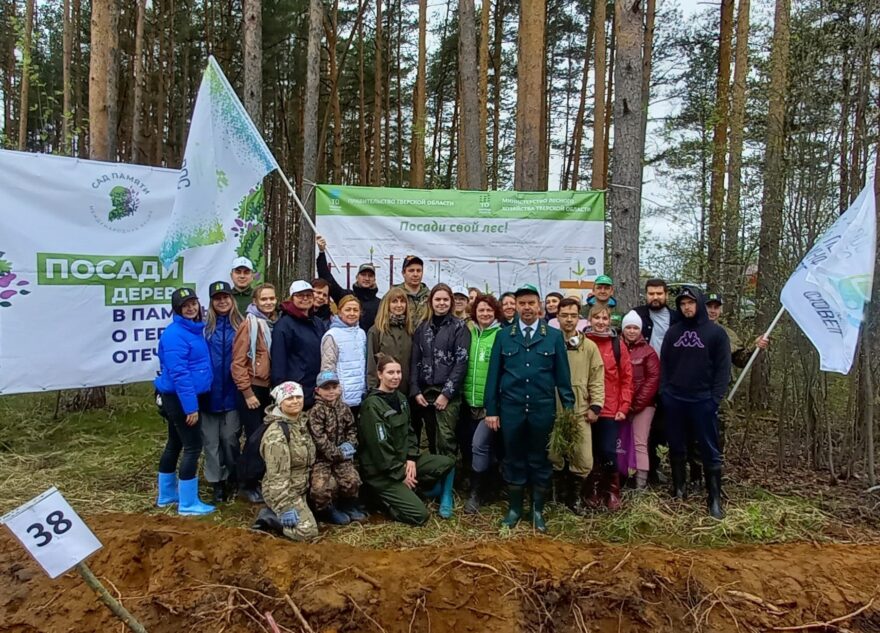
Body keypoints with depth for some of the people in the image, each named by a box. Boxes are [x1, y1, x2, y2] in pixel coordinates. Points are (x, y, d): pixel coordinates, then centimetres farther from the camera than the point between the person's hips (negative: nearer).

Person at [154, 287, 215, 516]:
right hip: (180, 398, -10)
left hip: (179, 398, 10)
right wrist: (191, 406, -24)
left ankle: (167, 495, 32)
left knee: (175, 444, 18)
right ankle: (188, 503, 4)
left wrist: (192, 402, 14)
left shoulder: (195, 330, 10)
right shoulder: (175, 334, -18)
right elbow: (179, 373, -23)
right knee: (193, 447, -5)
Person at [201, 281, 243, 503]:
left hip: (231, 392, 0)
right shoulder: (204, 326, -3)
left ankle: (233, 476, 30)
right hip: (208, 392, 0)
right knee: (211, 440, 6)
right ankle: (217, 483, 19)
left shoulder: (240, 326, 0)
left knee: (230, 437, 8)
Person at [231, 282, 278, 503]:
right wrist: (247, 392, -15)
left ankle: (259, 480, 26)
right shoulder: (249, 324, -11)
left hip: (269, 388, 7)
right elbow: (238, 362, -14)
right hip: (252, 388, -6)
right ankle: (248, 484, 14)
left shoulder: (274, 324, 9)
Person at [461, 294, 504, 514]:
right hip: (469, 401, 6)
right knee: (467, 446, 13)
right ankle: (480, 486, 33)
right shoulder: (469, 333, 7)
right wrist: (461, 393, 8)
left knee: (480, 445, -14)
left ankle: (476, 493, 3)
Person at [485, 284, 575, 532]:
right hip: (511, 407, 1)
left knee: (540, 460, 9)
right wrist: (491, 409, 0)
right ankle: (514, 508, 25)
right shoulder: (503, 336, 4)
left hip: (543, 408, 0)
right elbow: (494, 375, 4)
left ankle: (538, 510, 24)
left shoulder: (554, 336, 2)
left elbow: (562, 375, 3)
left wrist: (569, 408, -1)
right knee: (514, 460, 10)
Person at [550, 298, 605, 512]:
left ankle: (576, 494, 23)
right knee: (554, 457, 7)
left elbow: (597, 379, 5)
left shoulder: (589, 347, 5)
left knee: (584, 460, 0)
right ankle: (561, 494, 28)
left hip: (580, 411, 1)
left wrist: (595, 406, -2)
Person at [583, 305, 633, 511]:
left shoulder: (618, 345, 3)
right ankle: (593, 493, 21)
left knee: (608, 452, 0)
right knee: (591, 452, 8)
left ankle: (612, 493, 16)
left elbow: (626, 378, 3)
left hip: (611, 409, 0)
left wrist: (624, 407, -3)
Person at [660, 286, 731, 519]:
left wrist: (715, 397, -11)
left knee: (710, 451, 2)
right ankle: (679, 491, 25)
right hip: (674, 400, 3)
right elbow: (664, 363, 11)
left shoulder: (716, 332, -1)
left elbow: (723, 368, -4)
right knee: (677, 448, 12)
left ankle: (715, 498, 10)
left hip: (703, 401, -3)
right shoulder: (673, 331, 8)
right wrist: (664, 391, 1)